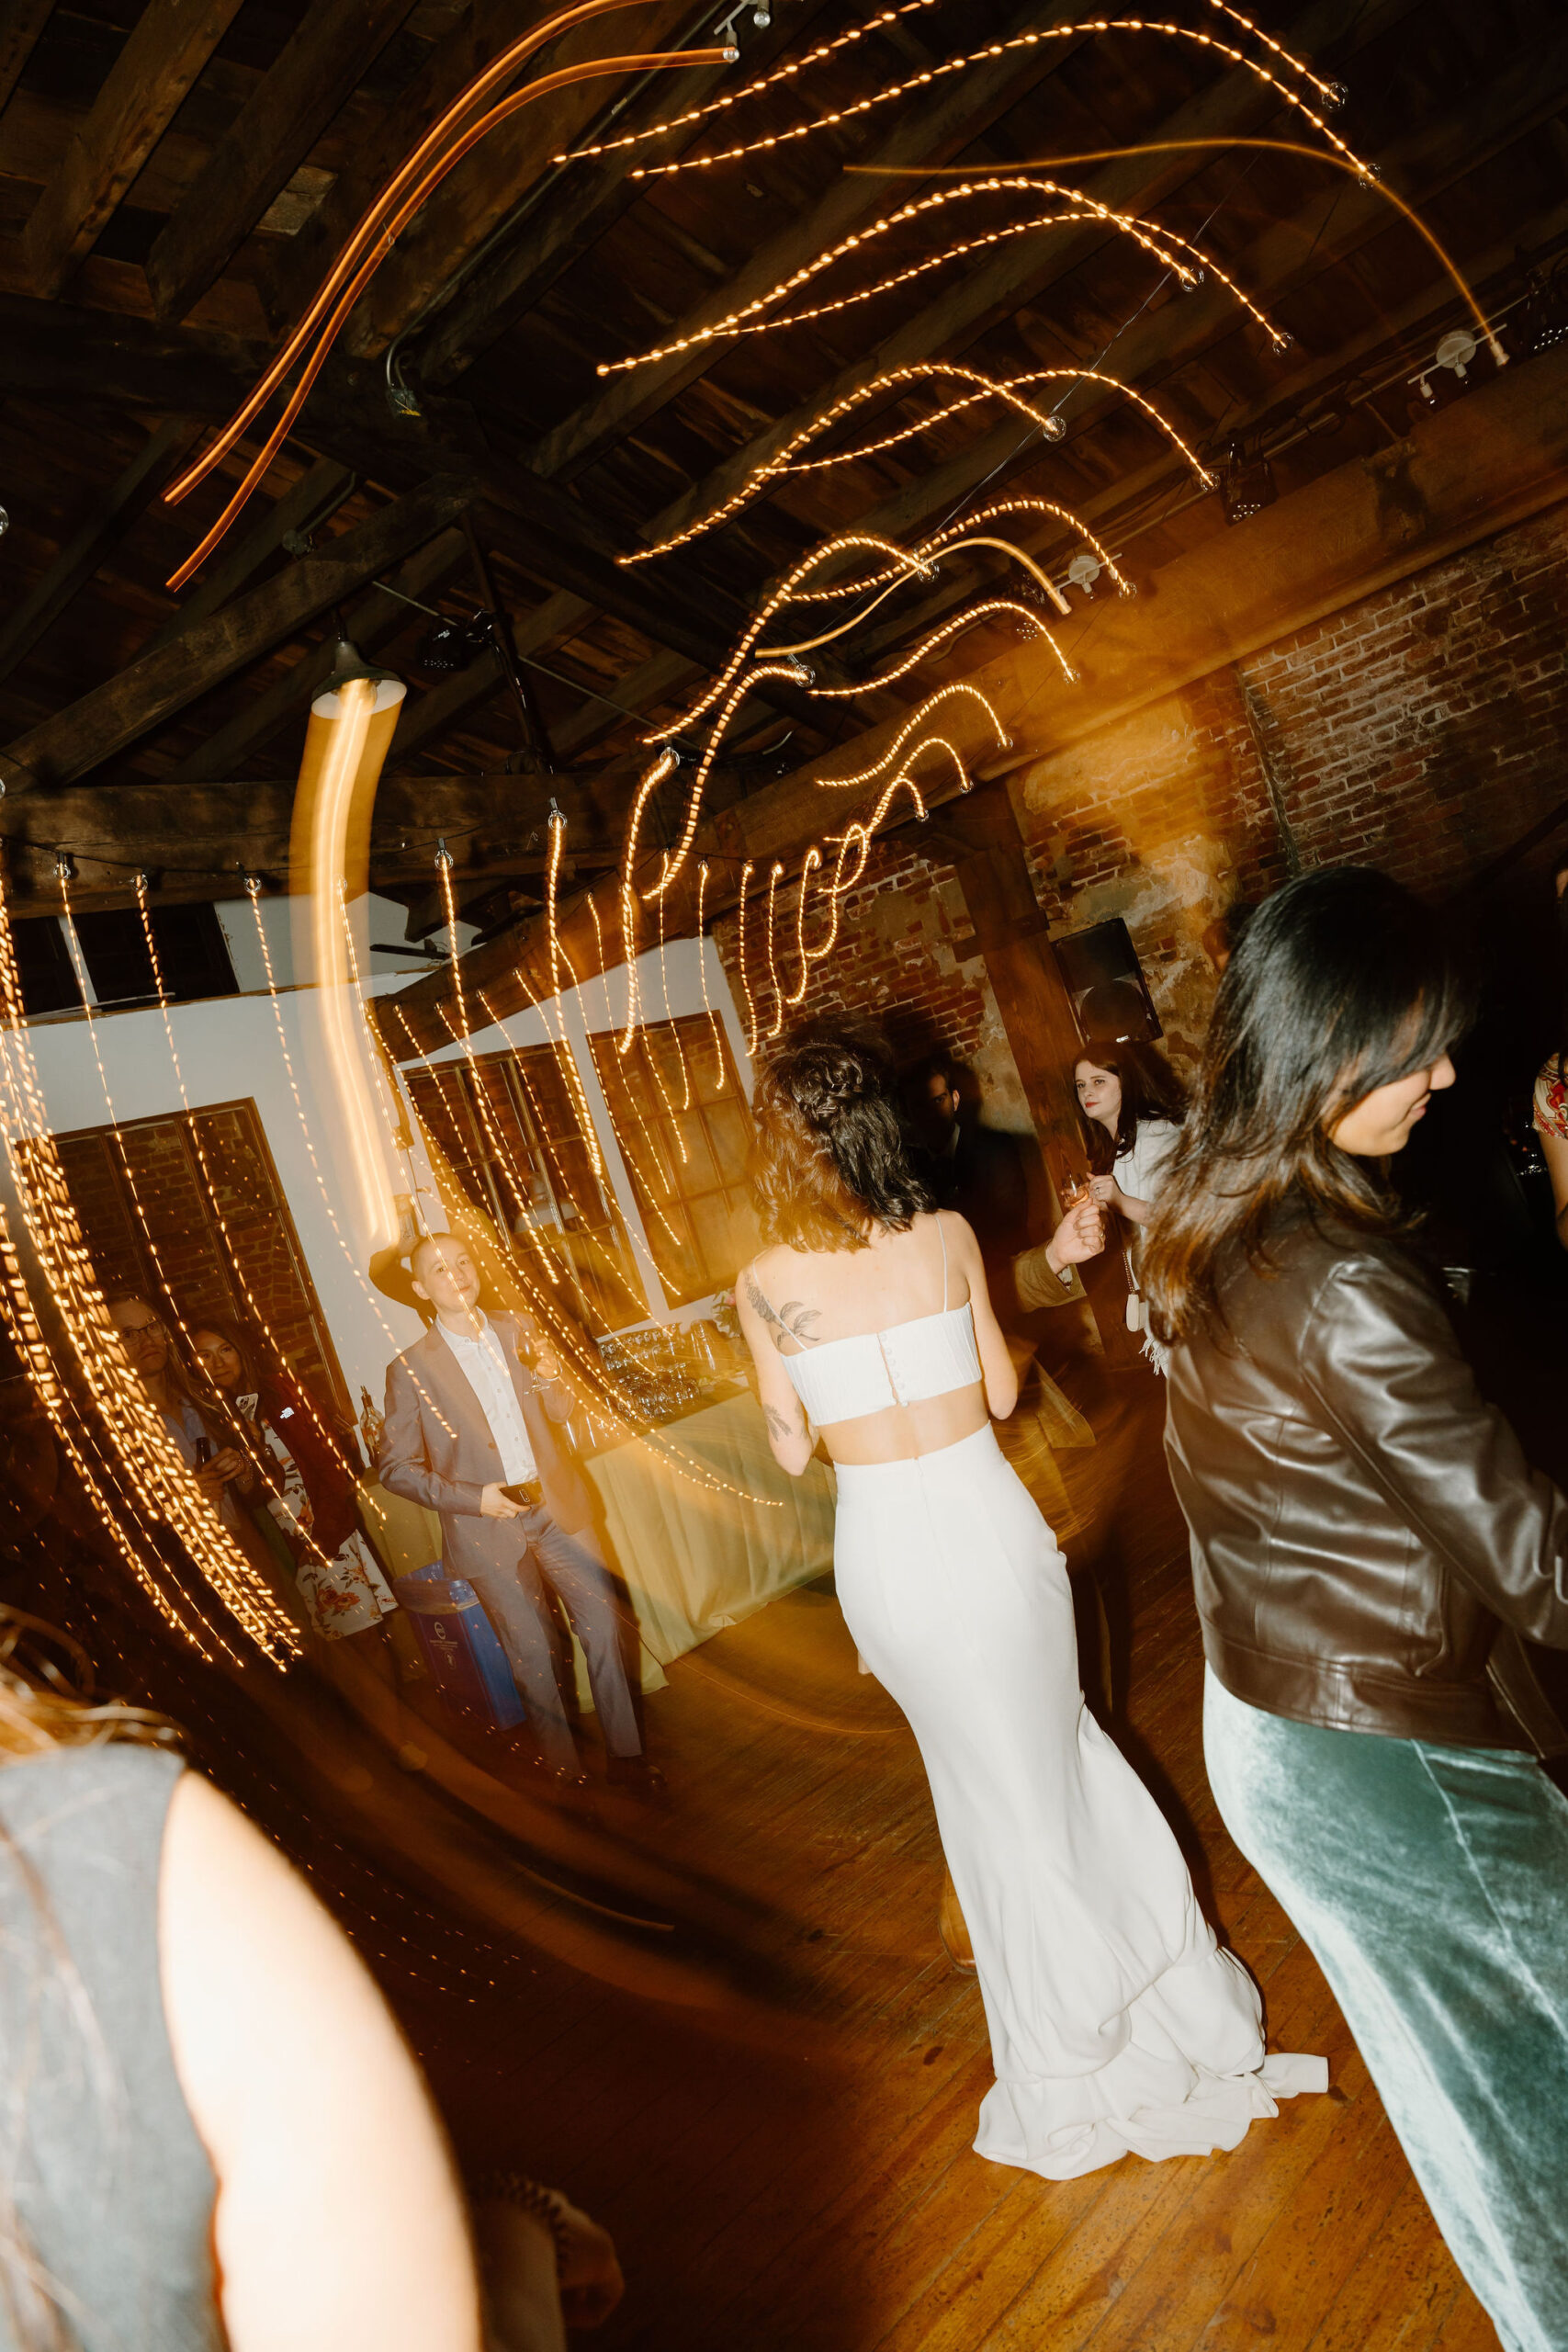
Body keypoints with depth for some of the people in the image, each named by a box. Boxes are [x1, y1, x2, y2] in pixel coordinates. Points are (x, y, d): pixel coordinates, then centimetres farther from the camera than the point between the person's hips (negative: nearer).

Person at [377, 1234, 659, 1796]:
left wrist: (553, 1381, -12)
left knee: (604, 1626, 5)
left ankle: (625, 1754, 23)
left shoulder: (519, 1330, 2)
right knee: (532, 1656, 8)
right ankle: (565, 1773, 27)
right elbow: (395, 1468, -6)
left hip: (557, 1509, 3)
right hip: (488, 1529, -3)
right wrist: (472, 1497, -16)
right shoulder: (410, 1369, -9)